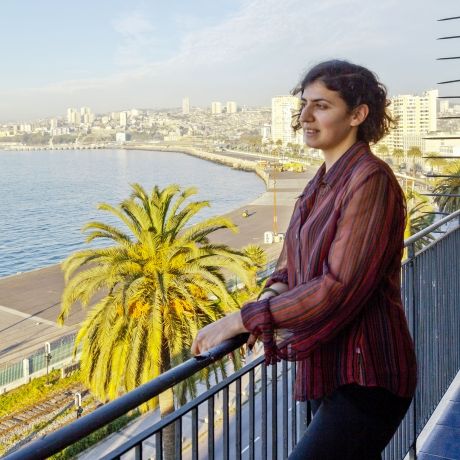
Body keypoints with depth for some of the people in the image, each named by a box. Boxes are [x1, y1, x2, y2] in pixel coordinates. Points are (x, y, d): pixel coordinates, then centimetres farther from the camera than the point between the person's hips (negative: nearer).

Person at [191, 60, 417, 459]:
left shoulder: (370, 180, -17)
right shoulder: (323, 183, 11)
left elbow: (340, 288, -24)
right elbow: (292, 262, 15)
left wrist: (241, 320, -22)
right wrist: (273, 294, -8)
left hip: (365, 380, -9)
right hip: (329, 369, 9)